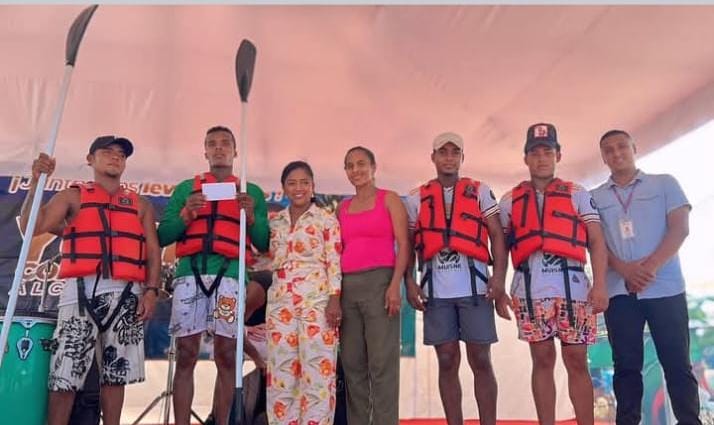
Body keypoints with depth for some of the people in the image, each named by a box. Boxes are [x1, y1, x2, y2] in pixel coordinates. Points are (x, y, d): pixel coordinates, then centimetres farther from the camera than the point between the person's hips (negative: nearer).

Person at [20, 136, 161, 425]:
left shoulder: (140, 205, 18)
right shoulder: (72, 197, 13)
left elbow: (153, 252, 10)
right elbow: (31, 227, 0)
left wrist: (151, 290, -3)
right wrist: (36, 182, -7)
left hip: (127, 295, 2)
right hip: (82, 291, -2)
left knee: (116, 371, 4)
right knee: (65, 373, -5)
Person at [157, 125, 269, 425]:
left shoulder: (252, 192, 19)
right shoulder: (186, 188, 20)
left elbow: (264, 245, 14)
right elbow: (162, 236, 13)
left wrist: (252, 217, -3)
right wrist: (185, 215, -4)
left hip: (230, 275, 0)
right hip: (190, 273, 1)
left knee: (226, 356, -3)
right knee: (186, 356, -3)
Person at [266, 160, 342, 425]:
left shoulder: (326, 219, 1)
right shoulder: (275, 222, 14)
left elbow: (335, 262, -4)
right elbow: (266, 259, 19)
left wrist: (334, 300, -12)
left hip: (317, 300, -4)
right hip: (281, 302, 4)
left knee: (317, 369, -4)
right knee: (281, 371, 6)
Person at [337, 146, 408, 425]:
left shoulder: (389, 199, 5)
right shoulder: (342, 208, 18)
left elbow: (403, 244, -3)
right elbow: (337, 251, 18)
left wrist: (395, 284, -15)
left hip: (379, 281, -5)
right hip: (347, 286, 5)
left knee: (382, 362, -6)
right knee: (352, 363, 7)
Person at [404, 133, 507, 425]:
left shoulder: (480, 192, 10)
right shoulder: (417, 199, 13)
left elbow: (497, 235, 4)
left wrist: (499, 275, -8)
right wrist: (409, 283, -1)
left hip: (474, 286, -1)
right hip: (436, 290, 1)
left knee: (480, 360, 1)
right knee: (447, 361, 5)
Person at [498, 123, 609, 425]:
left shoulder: (578, 195, 11)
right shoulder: (509, 201, 14)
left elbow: (596, 241, 4)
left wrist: (600, 284, -7)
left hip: (572, 285, 0)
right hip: (530, 289, 1)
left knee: (577, 361, 2)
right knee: (542, 361, 4)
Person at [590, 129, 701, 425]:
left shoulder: (665, 183, 9)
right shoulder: (595, 197, 13)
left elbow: (680, 228, -1)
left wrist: (652, 265, -15)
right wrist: (624, 269, -14)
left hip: (665, 288, -1)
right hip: (619, 291, 2)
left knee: (676, 363, 1)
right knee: (626, 365, 5)